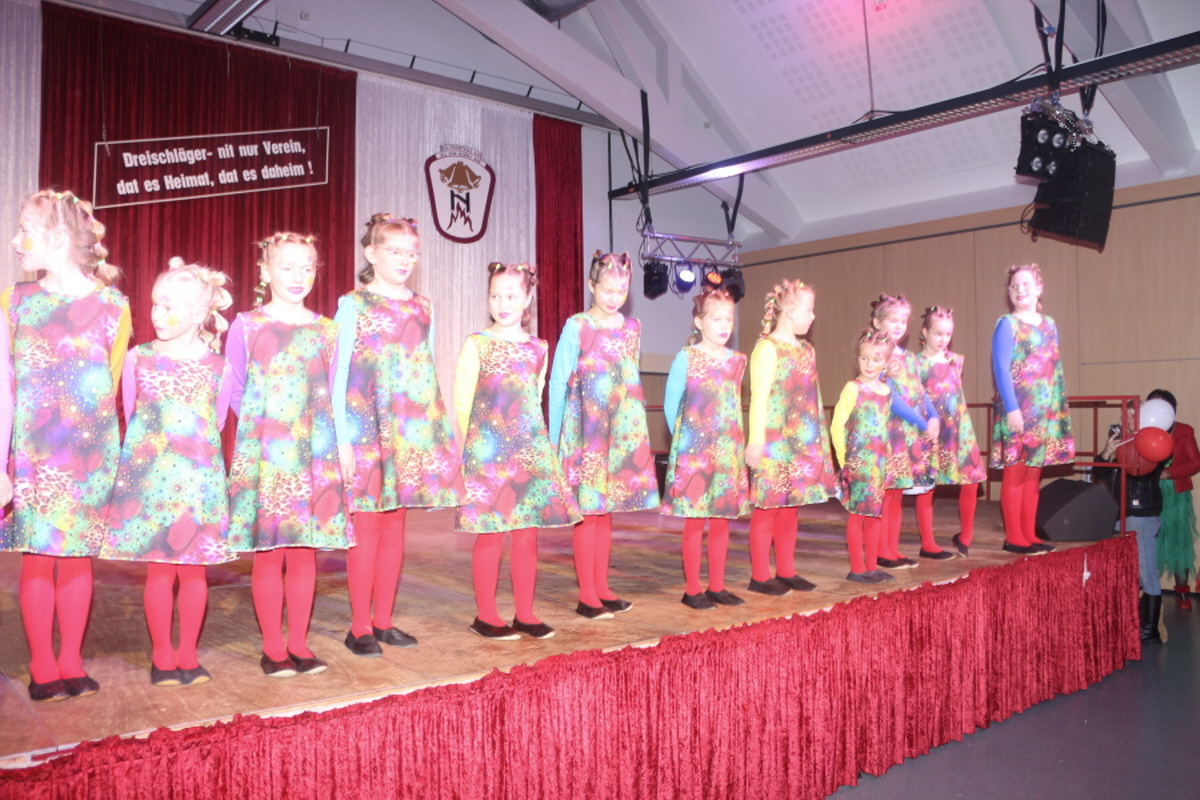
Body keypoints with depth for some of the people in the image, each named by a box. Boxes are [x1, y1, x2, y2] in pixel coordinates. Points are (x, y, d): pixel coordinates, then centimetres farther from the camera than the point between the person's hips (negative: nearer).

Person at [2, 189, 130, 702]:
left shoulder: (111, 305, 1)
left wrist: (100, 444, 8)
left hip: (90, 453, 0)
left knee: (77, 556, 6)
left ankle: (71, 664, 19)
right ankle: (43, 668, 15)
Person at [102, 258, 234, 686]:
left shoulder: (216, 365, 0)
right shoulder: (139, 358, 1)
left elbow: (217, 422, 7)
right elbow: (129, 417, 8)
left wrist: (193, 451, 2)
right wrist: (144, 457, 7)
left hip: (199, 478, 0)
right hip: (150, 477, 0)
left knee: (194, 567, 5)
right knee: (159, 567, 3)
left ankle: (188, 654, 20)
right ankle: (162, 656, 18)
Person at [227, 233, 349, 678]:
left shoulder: (326, 332, 9)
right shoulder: (246, 326, 3)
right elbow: (234, 392, 5)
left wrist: (333, 442, 1)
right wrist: (259, 426, -4)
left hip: (313, 454, 2)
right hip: (262, 455, -2)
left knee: (305, 551, 6)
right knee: (268, 551, 1)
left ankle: (299, 644, 18)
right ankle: (273, 647, 14)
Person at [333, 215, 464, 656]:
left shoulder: (423, 308, 12)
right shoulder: (353, 305, -2)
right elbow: (339, 375, -5)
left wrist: (441, 429, 10)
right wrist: (343, 440, -11)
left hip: (412, 430, 5)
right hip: (366, 428, -5)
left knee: (395, 525, 9)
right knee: (367, 526, -1)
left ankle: (383, 620, 19)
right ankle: (360, 627, 10)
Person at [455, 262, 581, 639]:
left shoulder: (538, 348, 10)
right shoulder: (477, 344, -2)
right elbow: (461, 402, -2)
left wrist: (541, 444, 11)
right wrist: (470, 445, -5)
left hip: (531, 449, 4)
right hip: (488, 452, -4)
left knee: (528, 533, 6)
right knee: (491, 534, 0)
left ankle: (525, 613, 18)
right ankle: (486, 615, 13)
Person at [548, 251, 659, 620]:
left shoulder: (632, 328, 10)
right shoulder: (577, 327, -5)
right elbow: (558, 381, -5)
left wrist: (639, 431, 12)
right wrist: (554, 438, -7)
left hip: (622, 432, 5)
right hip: (585, 431, -5)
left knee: (605, 509, 11)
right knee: (588, 510, -2)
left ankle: (602, 588, 19)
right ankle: (587, 596, 6)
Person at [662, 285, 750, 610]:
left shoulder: (737, 360, 9)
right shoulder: (686, 358, -6)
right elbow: (670, 405, -2)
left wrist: (736, 443, 10)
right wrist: (681, 438, 2)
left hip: (729, 452, 5)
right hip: (693, 452, -5)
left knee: (723, 519, 9)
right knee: (695, 520, 0)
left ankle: (717, 586, 20)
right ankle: (693, 589, 10)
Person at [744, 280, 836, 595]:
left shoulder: (806, 349, 15)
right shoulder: (767, 347, -9)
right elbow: (759, 397, -14)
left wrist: (821, 438, 16)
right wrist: (755, 441, -18)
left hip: (803, 441, 8)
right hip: (775, 442, -7)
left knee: (791, 506, 12)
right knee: (768, 506, -1)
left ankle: (786, 571, 21)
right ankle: (760, 575, 8)